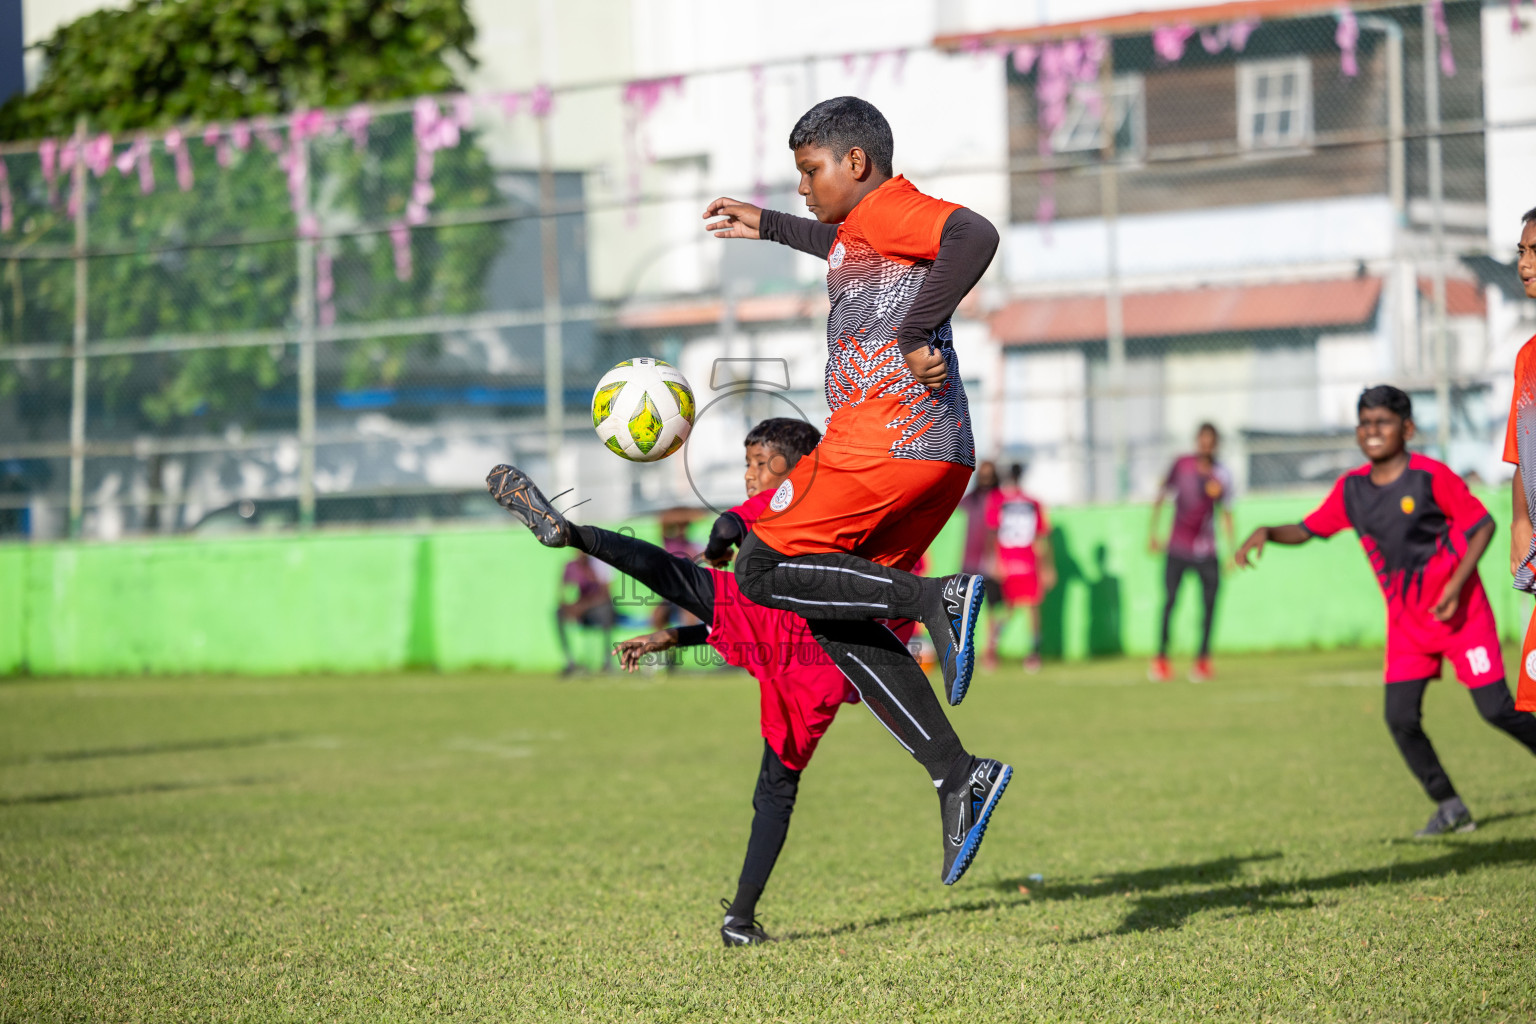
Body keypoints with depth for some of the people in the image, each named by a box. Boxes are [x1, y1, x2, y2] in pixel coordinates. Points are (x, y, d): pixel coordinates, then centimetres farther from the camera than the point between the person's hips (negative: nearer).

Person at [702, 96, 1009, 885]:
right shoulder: (865, 226, 25)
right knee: (837, 622, 11)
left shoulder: (887, 206, -5)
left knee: (762, 573, -5)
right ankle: (957, 776, 0)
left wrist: (917, 333, -26)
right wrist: (769, 227, 56)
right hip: (941, 452, 10)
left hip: (884, 433, -10)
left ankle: (935, 598, -20)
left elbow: (974, 235, -25)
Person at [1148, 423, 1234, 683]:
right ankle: (1161, 659, -1)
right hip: (1177, 549, -1)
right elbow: (1160, 497, 9)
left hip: (1206, 552, 1)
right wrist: (1153, 533, 5)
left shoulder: (1221, 475, 3)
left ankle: (1203, 659, 4)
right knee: (1170, 601, -8)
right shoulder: (1181, 464, 0)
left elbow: (1226, 514, 7)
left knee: (1210, 603, -5)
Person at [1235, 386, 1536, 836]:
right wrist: (1267, 533, -13)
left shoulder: (1430, 475, -15)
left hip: (1461, 611, -5)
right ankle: (1449, 807, 11)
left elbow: (1482, 524, -10)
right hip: (1406, 621, 5)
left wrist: (1456, 585, -18)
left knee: (1496, 708, -6)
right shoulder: (1352, 488, 0)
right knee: (1401, 718, -4)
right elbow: (1308, 529, 7)